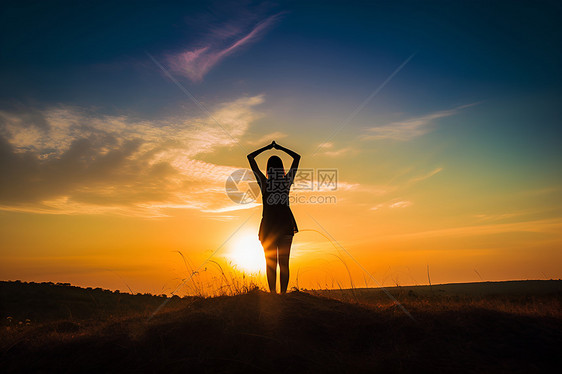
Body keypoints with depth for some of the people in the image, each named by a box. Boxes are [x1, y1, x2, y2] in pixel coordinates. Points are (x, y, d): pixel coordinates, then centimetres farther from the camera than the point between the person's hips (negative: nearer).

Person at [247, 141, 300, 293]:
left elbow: (250, 157, 5)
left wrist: (267, 147, 11)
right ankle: (283, 293, 2)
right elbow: (297, 157, 14)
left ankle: (273, 293, 2)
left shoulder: (264, 182, -3)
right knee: (284, 262, 5)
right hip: (285, 223, 1)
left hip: (269, 224, -1)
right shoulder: (287, 181, 1)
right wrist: (279, 148, 17)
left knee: (270, 262, 5)